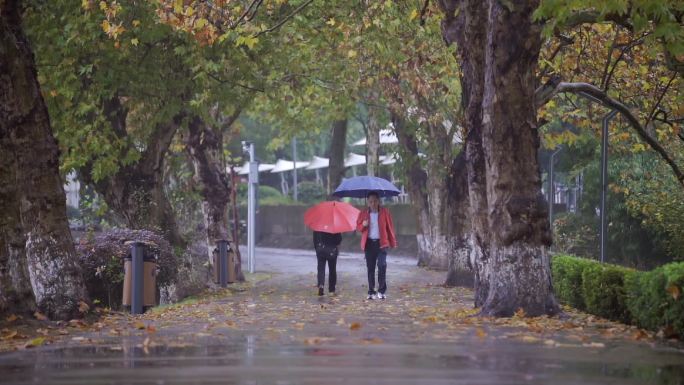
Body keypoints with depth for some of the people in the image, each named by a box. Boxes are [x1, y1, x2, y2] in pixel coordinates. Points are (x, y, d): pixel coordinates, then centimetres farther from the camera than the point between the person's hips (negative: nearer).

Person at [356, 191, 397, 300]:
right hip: (369, 243, 2)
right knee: (370, 268, 5)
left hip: (381, 243, -2)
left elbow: (390, 227, 4)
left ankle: (381, 291, -8)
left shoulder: (385, 212, 1)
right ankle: (371, 292, 11)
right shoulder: (363, 214, 5)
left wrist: (393, 242, 1)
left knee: (382, 265, -15)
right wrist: (363, 225, -12)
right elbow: (358, 226, 12)